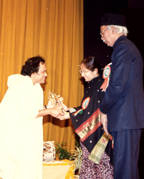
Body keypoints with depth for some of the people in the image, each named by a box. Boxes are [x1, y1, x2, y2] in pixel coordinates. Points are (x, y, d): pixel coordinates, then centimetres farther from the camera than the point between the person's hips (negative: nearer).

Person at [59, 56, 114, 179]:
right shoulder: (90, 86, 13)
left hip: (98, 132, -9)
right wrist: (69, 109, 8)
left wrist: (70, 116, -14)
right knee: (88, 159, 10)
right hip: (88, 133, 9)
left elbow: (91, 112, -18)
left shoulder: (99, 86, -15)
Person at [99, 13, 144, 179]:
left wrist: (103, 110, -7)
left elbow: (117, 85, -19)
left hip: (124, 116, -10)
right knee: (130, 164, 14)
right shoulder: (130, 47, 21)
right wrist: (107, 109, 19)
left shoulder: (122, 47, -10)